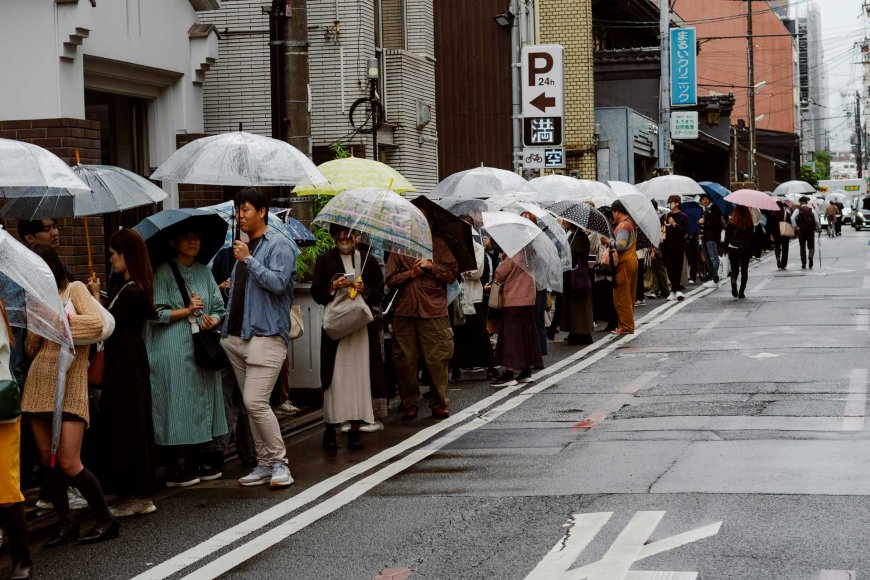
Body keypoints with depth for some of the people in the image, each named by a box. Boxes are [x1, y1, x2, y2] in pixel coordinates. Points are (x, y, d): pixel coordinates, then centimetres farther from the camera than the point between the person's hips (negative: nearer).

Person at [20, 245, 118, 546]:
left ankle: (107, 519, 5)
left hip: (69, 386, -6)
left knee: (68, 462, -10)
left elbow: (97, 324, -15)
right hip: (39, 385, 6)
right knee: (47, 459, 4)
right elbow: (31, 350, 11)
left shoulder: (75, 289, 1)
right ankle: (65, 524, 15)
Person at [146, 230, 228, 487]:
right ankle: (176, 468, -3)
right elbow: (156, 313, -9)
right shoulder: (163, 272, -2)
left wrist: (212, 320, -8)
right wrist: (188, 311, -13)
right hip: (173, 349, -6)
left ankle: (195, 462, 12)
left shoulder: (204, 271, 15)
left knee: (201, 402, 5)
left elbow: (219, 308, 13)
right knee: (177, 404, -6)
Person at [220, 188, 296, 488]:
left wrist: (248, 260, -14)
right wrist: (225, 327, 18)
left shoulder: (279, 246, -4)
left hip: (266, 335, -8)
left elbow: (278, 283, -18)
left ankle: (279, 461, -8)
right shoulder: (242, 248, 20)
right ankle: (265, 463, 14)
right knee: (251, 404, 8)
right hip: (237, 337, 8)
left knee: (255, 401, -16)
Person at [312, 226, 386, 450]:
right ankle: (330, 428, 0)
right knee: (335, 377, -6)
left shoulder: (368, 261, 11)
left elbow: (379, 295, 11)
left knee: (359, 375, -2)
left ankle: (355, 428, 2)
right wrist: (334, 286, -11)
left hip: (362, 325, 1)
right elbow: (316, 293, 6)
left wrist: (364, 289, -8)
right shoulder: (325, 260, 9)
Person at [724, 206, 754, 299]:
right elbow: (752, 236, 1)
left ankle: (734, 283, -22)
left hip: (733, 249, -1)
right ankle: (741, 292, 3)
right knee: (744, 270, 9)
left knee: (734, 269, 9)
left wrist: (725, 248, 5)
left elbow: (727, 236, -4)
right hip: (746, 249, 1)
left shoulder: (731, 222, -7)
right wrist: (752, 251, 8)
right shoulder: (749, 223, -4)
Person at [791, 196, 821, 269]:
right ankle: (811, 256, -21)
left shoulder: (797, 210, -3)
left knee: (802, 247, 10)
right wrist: (819, 228, 6)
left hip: (801, 231, 0)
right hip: (811, 231, 0)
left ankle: (803, 265, 9)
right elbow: (817, 220, -6)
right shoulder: (812, 210, 0)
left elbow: (792, 218, -18)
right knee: (811, 246, 11)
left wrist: (795, 227, -10)